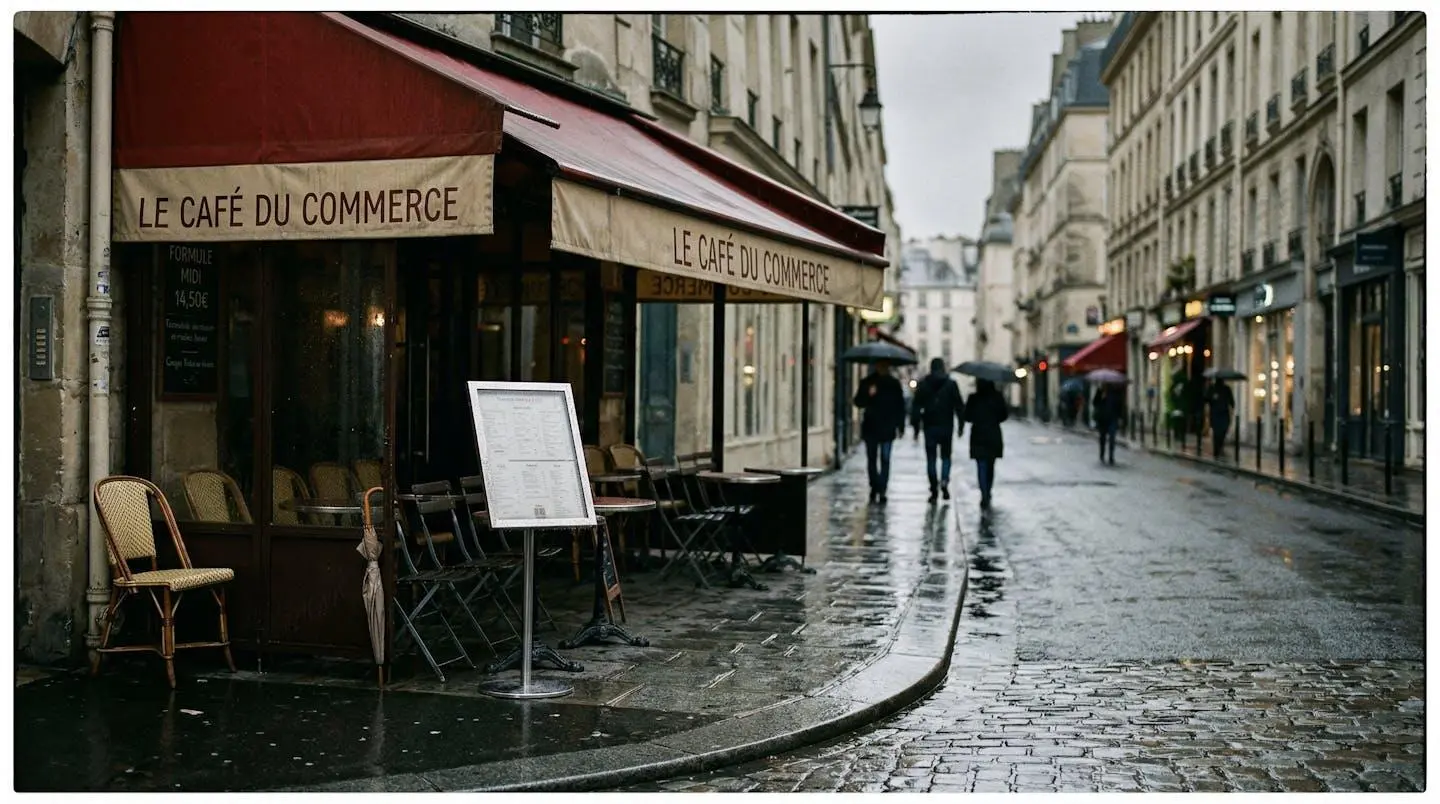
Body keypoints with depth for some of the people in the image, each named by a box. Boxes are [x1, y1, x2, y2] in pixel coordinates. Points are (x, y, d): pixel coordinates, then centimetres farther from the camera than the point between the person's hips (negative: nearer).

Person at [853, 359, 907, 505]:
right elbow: (858, 402, 0)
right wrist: (868, 395, -20)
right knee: (871, 459, 8)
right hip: (870, 427, 1)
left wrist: (900, 426, 2)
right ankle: (875, 486, 21)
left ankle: (881, 491, -6)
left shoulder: (894, 384, 5)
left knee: (885, 459, -6)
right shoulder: (867, 382, 3)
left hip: (887, 428, -1)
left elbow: (900, 406, 7)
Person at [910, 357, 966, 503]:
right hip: (946, 426, 0)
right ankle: (944, 481, -10)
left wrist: (915, 426, 3)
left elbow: (916, 406, 0)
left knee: (931, 458, 5)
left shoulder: (922, 385, 2)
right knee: (945, 456, 13)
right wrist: (961, 424, 6)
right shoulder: (951, 384, 1)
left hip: (930, 427, 0)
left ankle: (934, 490, 1)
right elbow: (959, 405, 0)